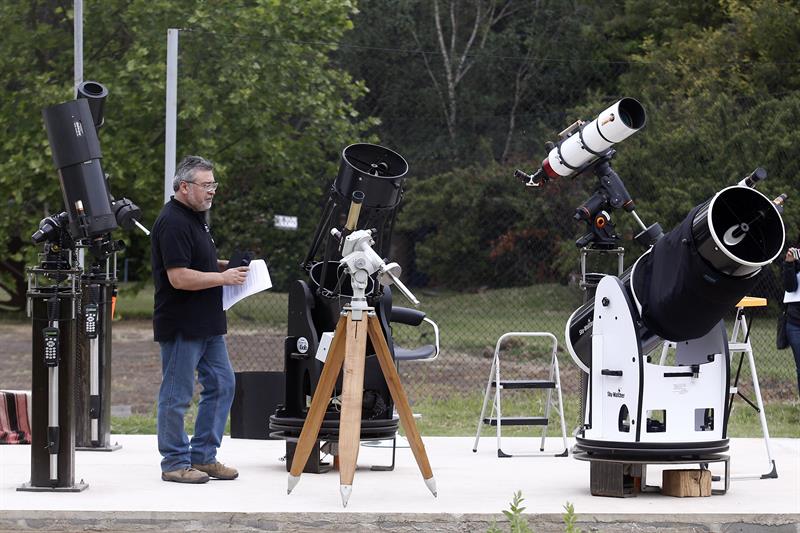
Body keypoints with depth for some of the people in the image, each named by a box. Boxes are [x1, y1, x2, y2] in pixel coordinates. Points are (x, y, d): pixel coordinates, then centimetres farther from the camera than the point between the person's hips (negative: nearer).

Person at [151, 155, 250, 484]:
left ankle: (203, 457, 18)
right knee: (177, 396, 0)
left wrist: (224, 266, 11)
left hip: (208, 325, 10)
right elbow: (179, 277, -24)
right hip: (181, 327, -10)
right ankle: (175, 463, 8)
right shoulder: (173, 222, -18)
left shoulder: (196, 217, 14)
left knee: (222, 386, 11)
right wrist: (223, 277, -16)